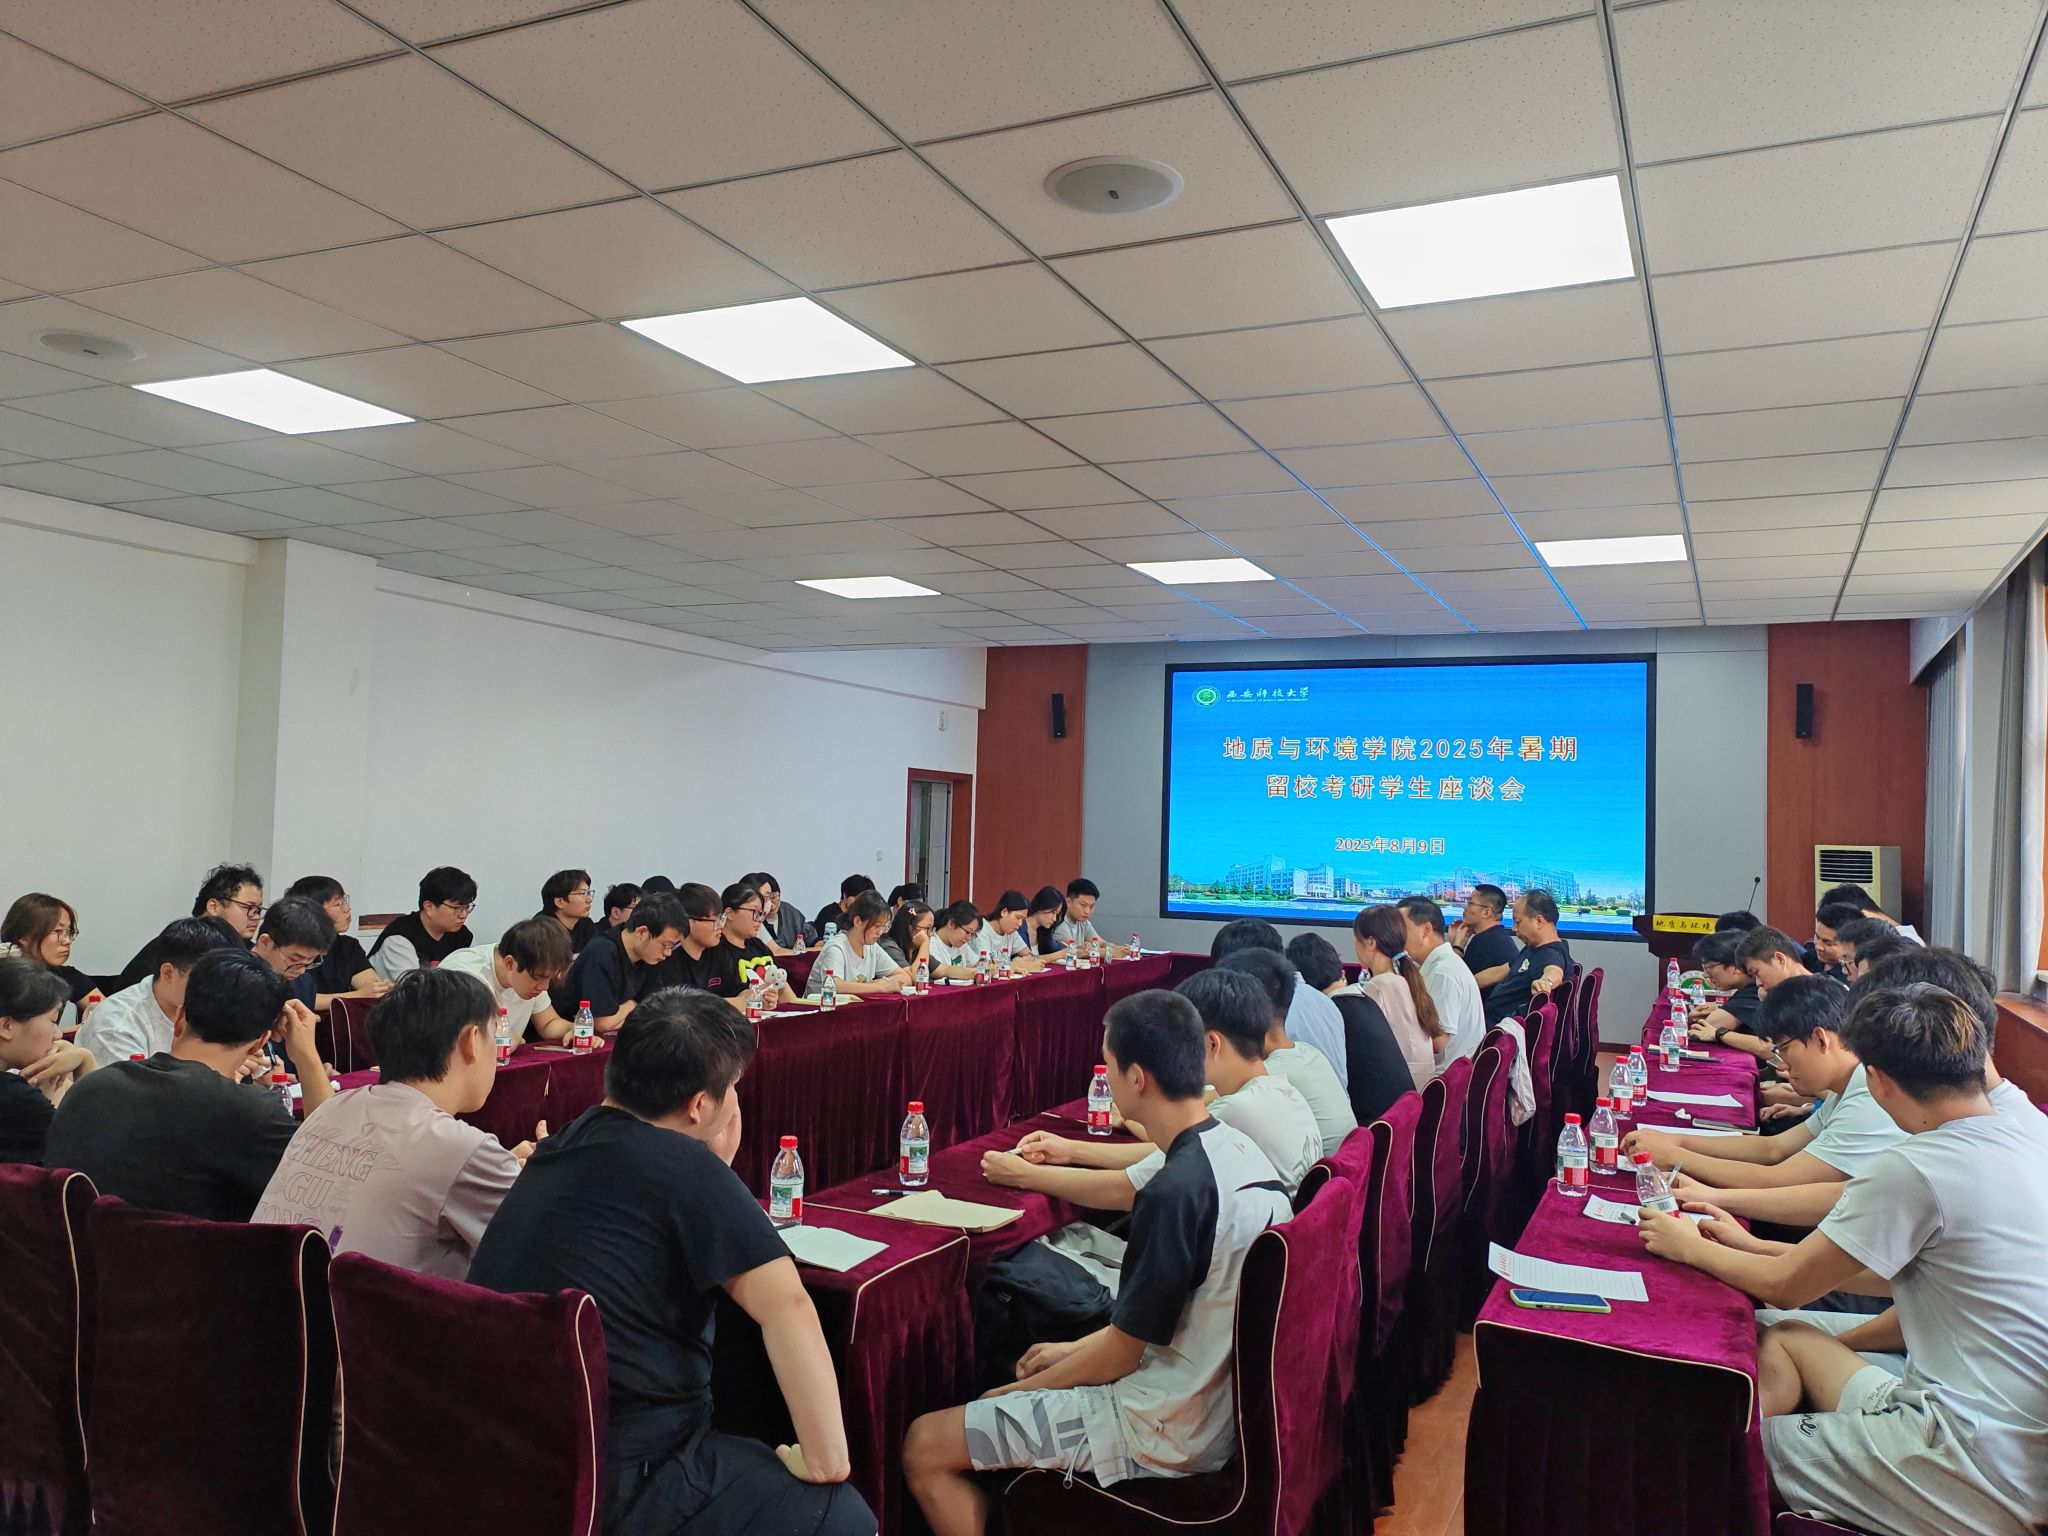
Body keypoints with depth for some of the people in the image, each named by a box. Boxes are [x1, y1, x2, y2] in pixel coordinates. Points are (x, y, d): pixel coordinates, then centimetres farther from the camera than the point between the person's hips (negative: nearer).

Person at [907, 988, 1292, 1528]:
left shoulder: (1174, 1192, -28)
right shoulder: (1239, 1149, -1)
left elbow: (1120, 1355, -17)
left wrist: (1028, 1383, -1)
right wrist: (1074, 1349, 15)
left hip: (1166, 1433, -9)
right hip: (1220, 1397, 9)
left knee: (924, 1447, -6)